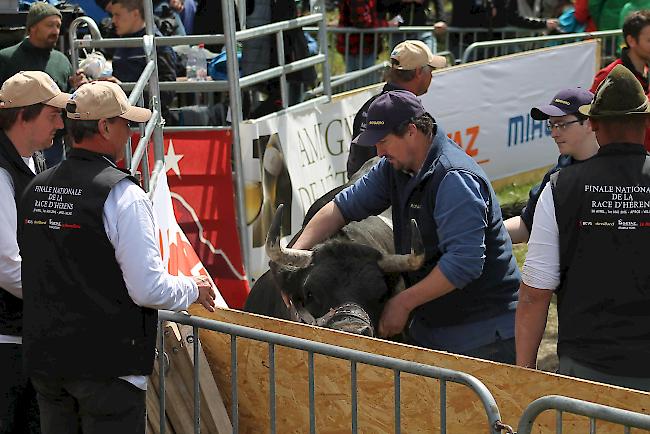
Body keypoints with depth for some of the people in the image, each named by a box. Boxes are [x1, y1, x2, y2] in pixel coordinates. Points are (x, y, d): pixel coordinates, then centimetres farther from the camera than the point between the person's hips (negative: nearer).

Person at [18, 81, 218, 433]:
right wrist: (193, 289, 0)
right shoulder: (122, 195, -16)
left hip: (44, 355, 7)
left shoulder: (36, 189, 7)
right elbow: (149, 289, -18)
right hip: (105, 364, -7)